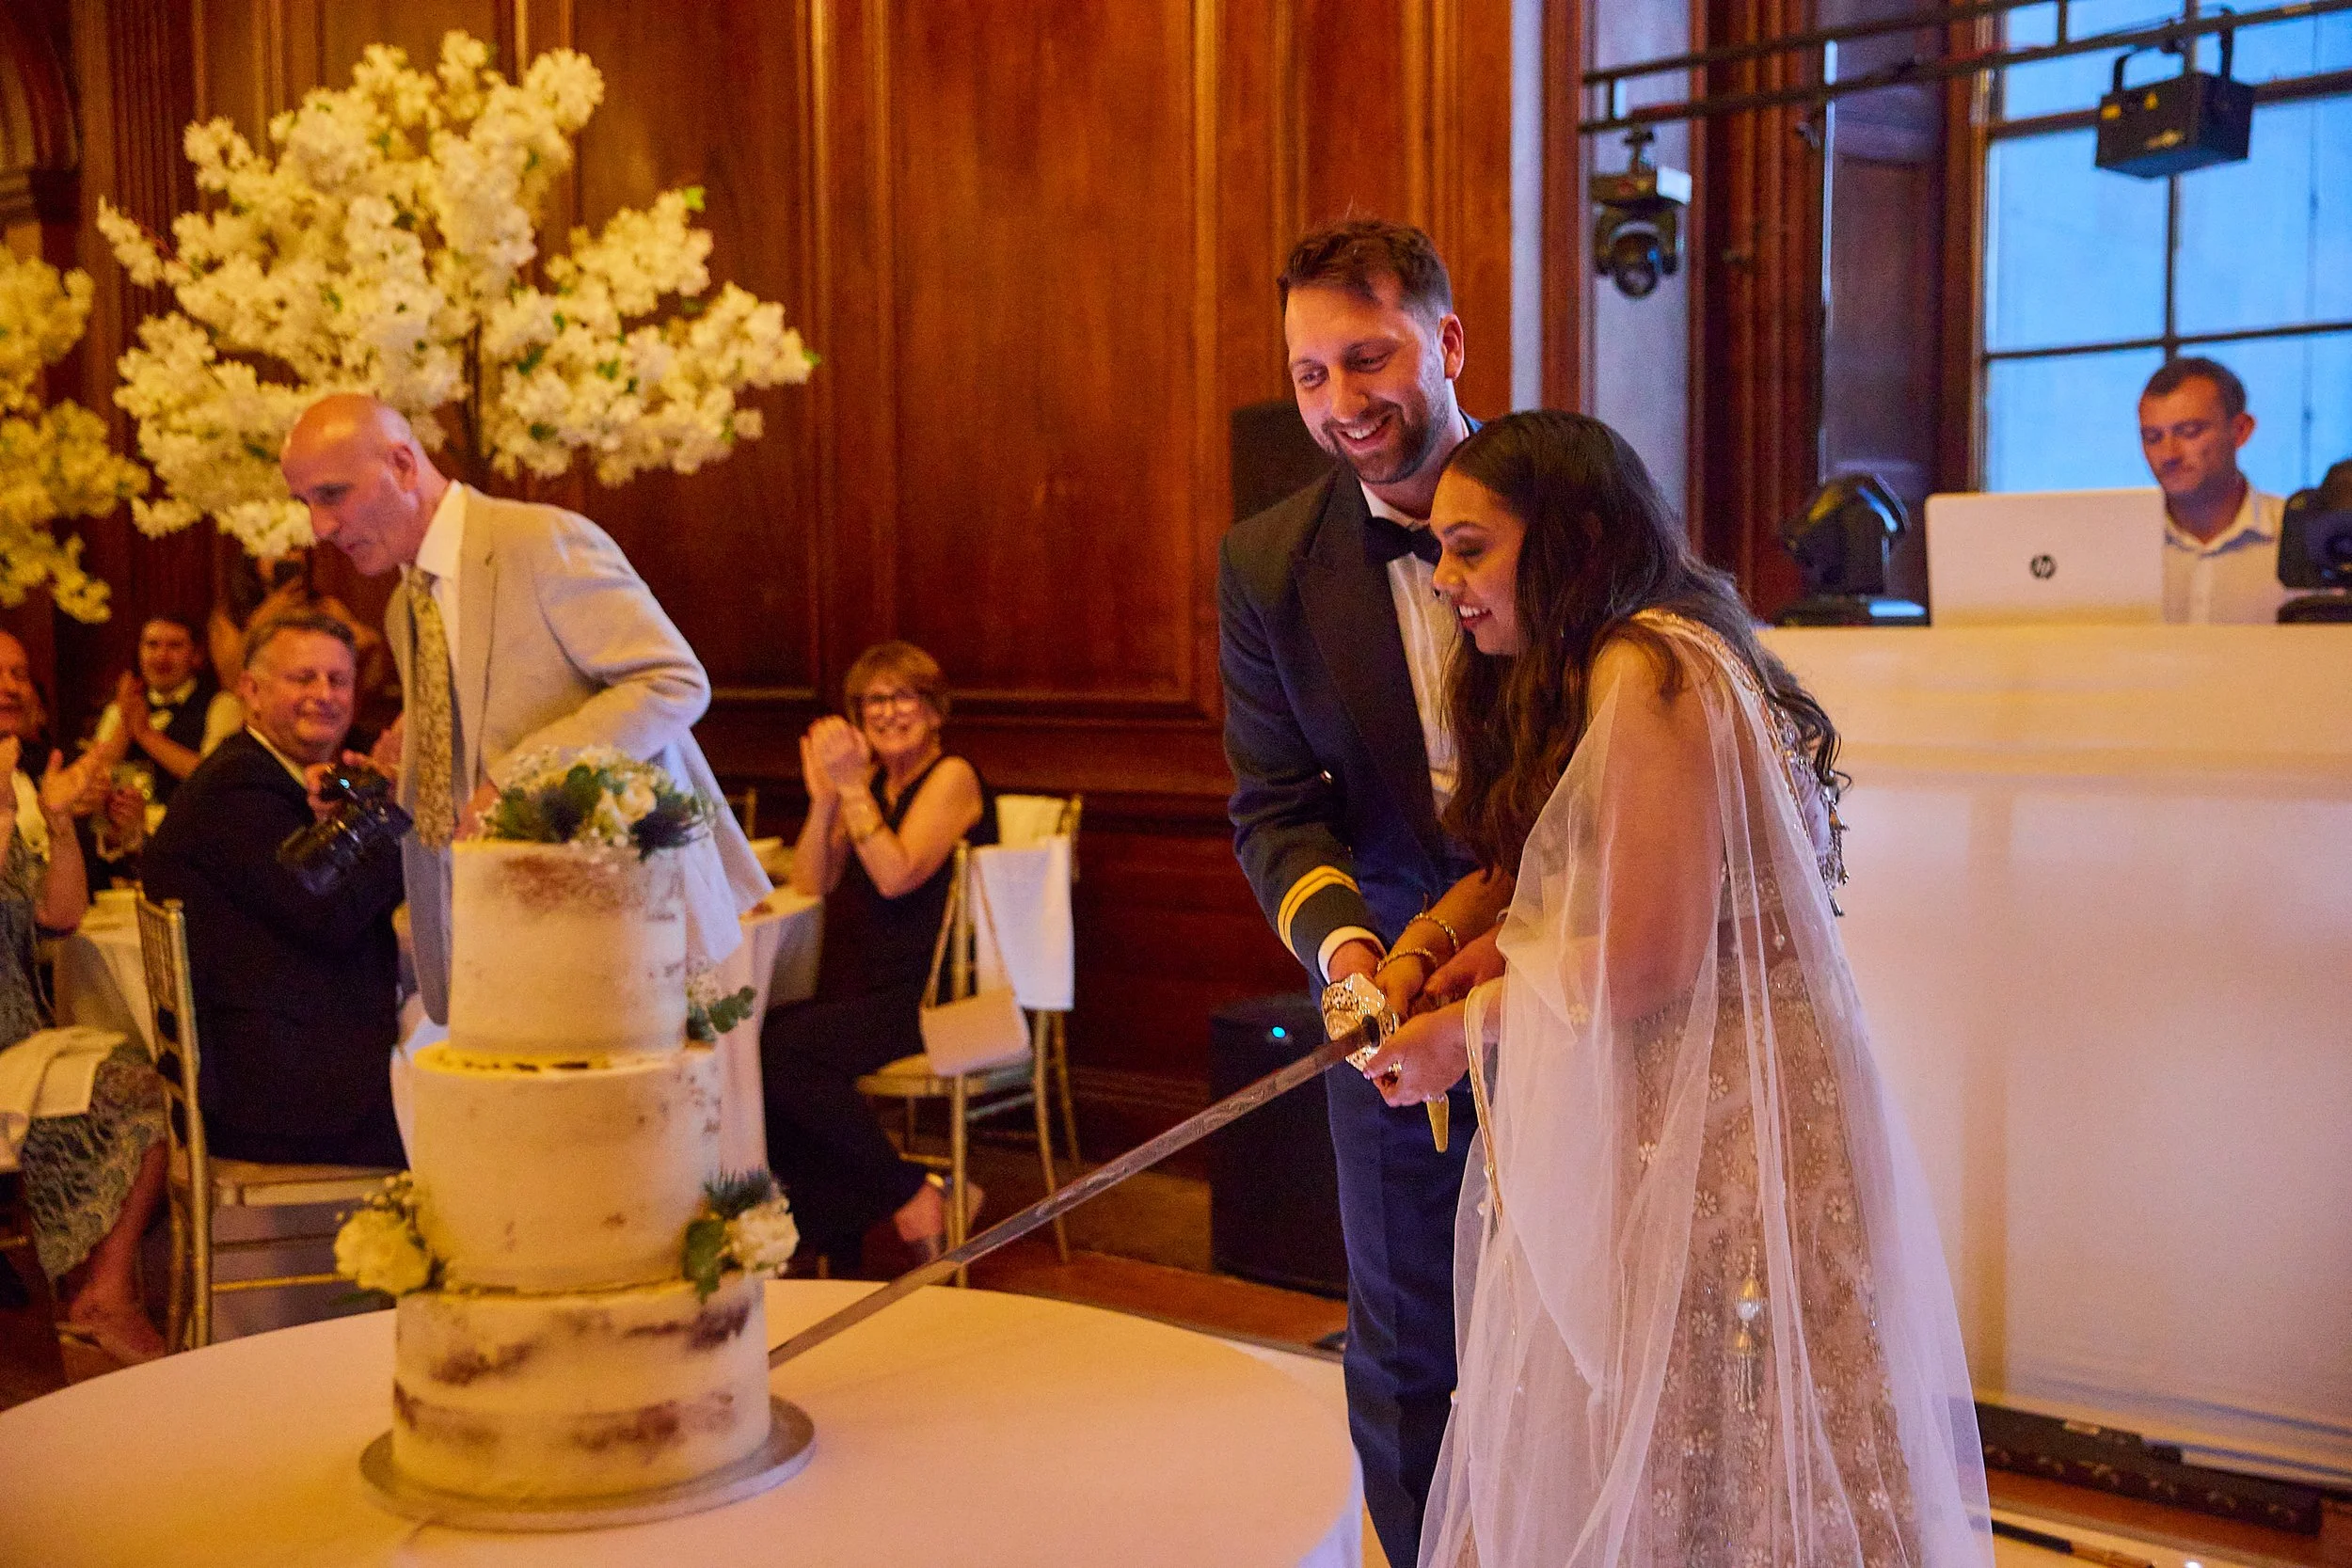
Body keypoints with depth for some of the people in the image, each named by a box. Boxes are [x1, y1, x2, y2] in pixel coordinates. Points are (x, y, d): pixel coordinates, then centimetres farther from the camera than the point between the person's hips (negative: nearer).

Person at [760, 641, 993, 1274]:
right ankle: (835, 1245, -7)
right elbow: (810, 885, 8)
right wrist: (824, 796, -3)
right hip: (873, 993, 7)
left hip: (937, 997, -7)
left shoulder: (951, 777, -4)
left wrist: (852, 787, -16)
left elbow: (897, 876, -17)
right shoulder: (870, 781, 17)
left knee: (780, 1047, -26)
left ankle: (913, 1195, -9)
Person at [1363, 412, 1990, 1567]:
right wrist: (1513, 955, 5)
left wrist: (1469, 1030, -7)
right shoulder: (1588, 674, 16)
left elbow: (1651, 957, -20)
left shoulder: (1645, 667, -16)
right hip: (1655, 1120, 10)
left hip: (1714, 1136, -10)